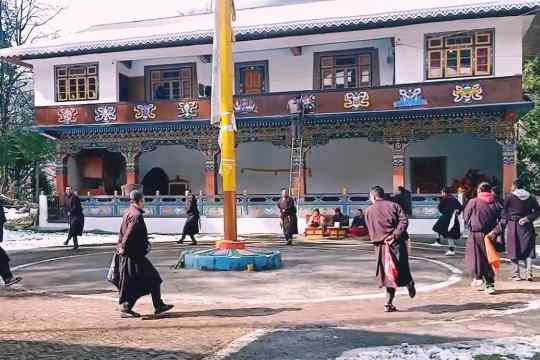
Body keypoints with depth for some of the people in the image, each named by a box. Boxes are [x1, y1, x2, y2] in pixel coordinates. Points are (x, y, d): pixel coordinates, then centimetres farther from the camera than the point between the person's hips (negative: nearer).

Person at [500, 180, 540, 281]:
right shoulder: (531, 197, 6)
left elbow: (504, 212, -4)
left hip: (513, 225, -2)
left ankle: (516, 274, 6)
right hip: (527, 226, 2)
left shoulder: (509, 197, -4)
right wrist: (528, 218, -6)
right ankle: (529, 272, -4)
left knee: (514, 249, 4)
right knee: (528, 249, 7)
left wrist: (503, 223, 2)